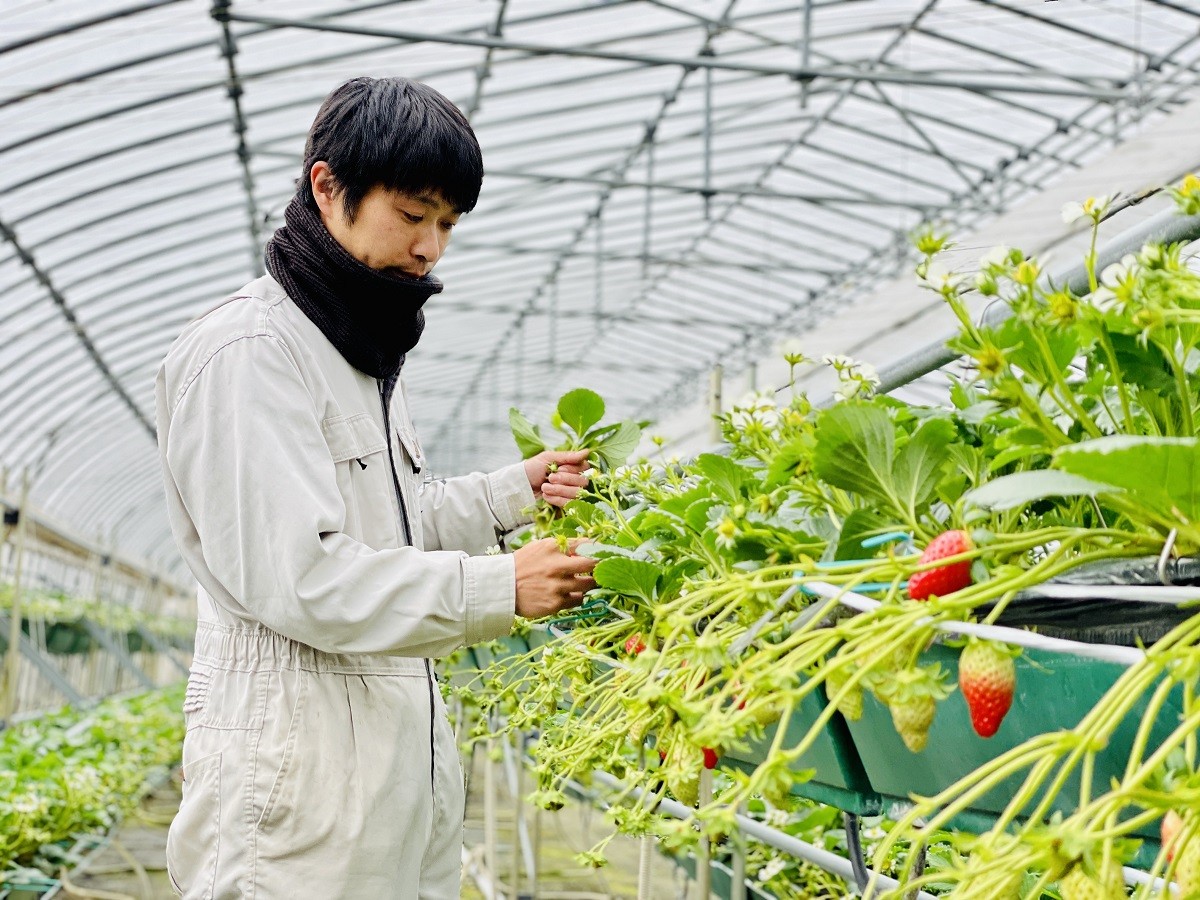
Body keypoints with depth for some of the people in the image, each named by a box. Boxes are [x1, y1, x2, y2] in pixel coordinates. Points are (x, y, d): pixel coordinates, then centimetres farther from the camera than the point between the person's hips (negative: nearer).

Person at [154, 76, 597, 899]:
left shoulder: (364, 352, 18)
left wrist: (516, 491, 12)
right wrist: (498, 588, -20)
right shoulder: (248, 352, -13)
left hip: (401, 757, 9)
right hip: (296, 764, -9)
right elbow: (295, 574, -21)